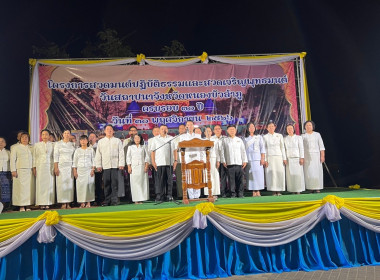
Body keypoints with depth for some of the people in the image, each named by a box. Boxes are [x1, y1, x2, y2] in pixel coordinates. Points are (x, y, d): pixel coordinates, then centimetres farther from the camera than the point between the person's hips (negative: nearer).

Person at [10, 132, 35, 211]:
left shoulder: (32, 147, 17)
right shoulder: (15, 147, 11)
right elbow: (12, 159, 4)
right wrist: (13, 170, -5)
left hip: (30, 171, 2)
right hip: (20, 171, -2)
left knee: (30, 187, -4)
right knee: (21, 187, -6)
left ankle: (28, 205, 0)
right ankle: (21, 206, -2)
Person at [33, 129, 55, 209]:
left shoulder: (52, 145, 7)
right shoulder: (37, 145, 9)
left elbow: (54, 156, 7)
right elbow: (34, 156, 8)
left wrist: (55, 167, 2)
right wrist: (34, 167, 2)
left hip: (49, 167, 0)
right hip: (40, 166, 0)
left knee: (49, 184, -2)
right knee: (40, 184, -2)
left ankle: (48, 203, 3)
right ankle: (41, 203, 1)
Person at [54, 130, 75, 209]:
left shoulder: (72, 144, 12)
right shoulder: (58, 144, 6)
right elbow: (55, 156, 1)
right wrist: (56, 168, -7)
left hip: (70, 166, 2)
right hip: (61, 166, -2)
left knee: (70, 184, -2)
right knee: (61, 184, -6)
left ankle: (68, 203, 1)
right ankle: (63, 203, -2)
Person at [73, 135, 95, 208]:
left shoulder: (91, 150, 8)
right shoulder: (77, 150, 12)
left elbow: (93, 160, 3)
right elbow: (74, 161, 10)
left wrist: (93, 170, -6)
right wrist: (74, 171, 2)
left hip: (89, 170, -2)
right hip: (80, 170, 2)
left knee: (89, 185, -7)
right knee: (80, 185, -4)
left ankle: (88, 202, -2)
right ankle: (82, 203, -1)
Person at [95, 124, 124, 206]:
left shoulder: (117, 141, 11)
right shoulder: (100, 141, 16)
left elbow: (121, 153, 6)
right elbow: (98, 154, 13)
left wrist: (121, 164, -2)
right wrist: (98, 165, 5)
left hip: (115, 165, -1)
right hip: (105, 166, 1)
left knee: (114, 183, -4)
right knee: (106, 184, 0)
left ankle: (114, 201, 0)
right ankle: (107, 201, 7)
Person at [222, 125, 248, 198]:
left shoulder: (239, 140, 13)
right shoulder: (225, 141, 9)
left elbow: (243, 151, 13)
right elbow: (223, 151, 7)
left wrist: (245, 161, 8)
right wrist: (224, 161, 1)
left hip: (239, 162, 1)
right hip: (230, 163, -1)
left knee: (240, 178, 0)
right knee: (231, 178, -1)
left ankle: (240, 193, 7)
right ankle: (233, 193, 7)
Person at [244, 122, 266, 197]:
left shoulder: (259, 137, 13)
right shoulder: (245, 138, 12)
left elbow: (262, 148, 8)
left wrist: (263, 158, -2)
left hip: (257, 158, 0)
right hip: (248, 159, 0)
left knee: (258, 174, -6)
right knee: (250, 175, -4)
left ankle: (258, 191, -2)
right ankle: (253, 192, 0)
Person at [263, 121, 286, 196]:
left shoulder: (279, 136, 11)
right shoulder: (265, 137, 6)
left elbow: (282, 147, 11)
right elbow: (264, 149, 2)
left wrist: (284, 158, 5)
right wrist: (265, 160, -5)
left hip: (279, 157, 2)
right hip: (270, 157, -2)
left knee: (280, 173, -4)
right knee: (271, 174, -6)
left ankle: (279, 191, 3)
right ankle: (274, 191, -1)